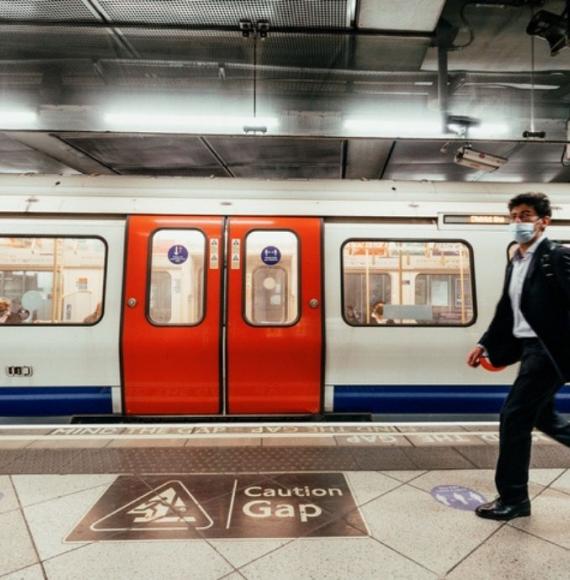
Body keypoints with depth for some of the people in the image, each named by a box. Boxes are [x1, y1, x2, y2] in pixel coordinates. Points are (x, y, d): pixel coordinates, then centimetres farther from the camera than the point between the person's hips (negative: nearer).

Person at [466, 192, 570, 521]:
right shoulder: (516, 262, 12)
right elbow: (506, 310, 16)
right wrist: (485, 344, 13)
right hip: (530, 347, 9)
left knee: (514, 417, -4)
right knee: (542, 417, 19)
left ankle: (513, 498, 12)